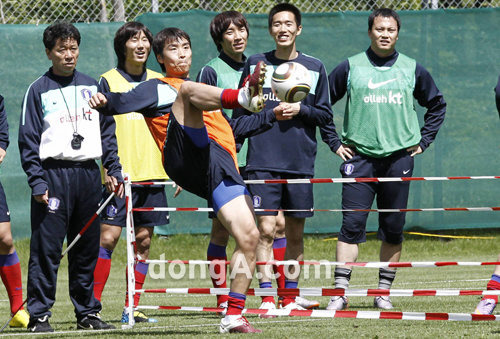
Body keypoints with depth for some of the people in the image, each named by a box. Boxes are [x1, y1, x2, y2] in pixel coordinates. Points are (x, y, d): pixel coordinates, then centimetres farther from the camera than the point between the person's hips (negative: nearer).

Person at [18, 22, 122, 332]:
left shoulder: (92, 87, 13)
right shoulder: (39, 90, 0)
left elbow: (106, 131, 17)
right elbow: (28, 140, -3)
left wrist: (114, 169, 8)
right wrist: (37, 181, -12)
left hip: (89, 174, 4)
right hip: (54, 175, -4)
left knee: (87, 249, 8)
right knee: (46, 248, -7)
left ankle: (87, 312, 16)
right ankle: (39, 315, -4)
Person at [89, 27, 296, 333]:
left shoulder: (205, 92, 39)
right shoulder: (158, 89, 19)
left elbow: (233, 129, 48)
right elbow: (125, 101, -1)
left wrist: (271, 118, 39)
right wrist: (105, 102, -24)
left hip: (223, 167, 6)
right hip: (188, 156, -6)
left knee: (249, 236, -6)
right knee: (189, 90, -28)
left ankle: (234, 316, -1)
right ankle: (246, 96, -63)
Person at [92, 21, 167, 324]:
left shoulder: (160, 82, 13)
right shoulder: (108, 81, 0)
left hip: (153, 174, 4)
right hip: (121, 174, -4)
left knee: (143, 241, 5)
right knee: (108, 238, -11)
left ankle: (131, 308, 10)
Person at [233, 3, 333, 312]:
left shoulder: (314, 68, 7)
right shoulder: (256, 64, 7)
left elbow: (326, 116, 8)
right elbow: (241, 113, 12)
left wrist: (300, 109, -9)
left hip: (301, 163, 1)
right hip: (263, 162, -1)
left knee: (296, 232, 6)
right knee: (266, 228, -10)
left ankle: (290, 296, 15)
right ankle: (267, 298, -10)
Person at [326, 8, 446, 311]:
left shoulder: (413, 70, 8)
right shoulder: (350, 68, 4)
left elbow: (437, 105, 21)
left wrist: (423, 141, 12)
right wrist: (334, 142, 5)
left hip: (399, 158, 2)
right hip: (359, 158, -2)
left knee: (393, 229, 4)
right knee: (351, 225, -10)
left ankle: (384, 291, 13)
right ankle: (340, 291, -11)